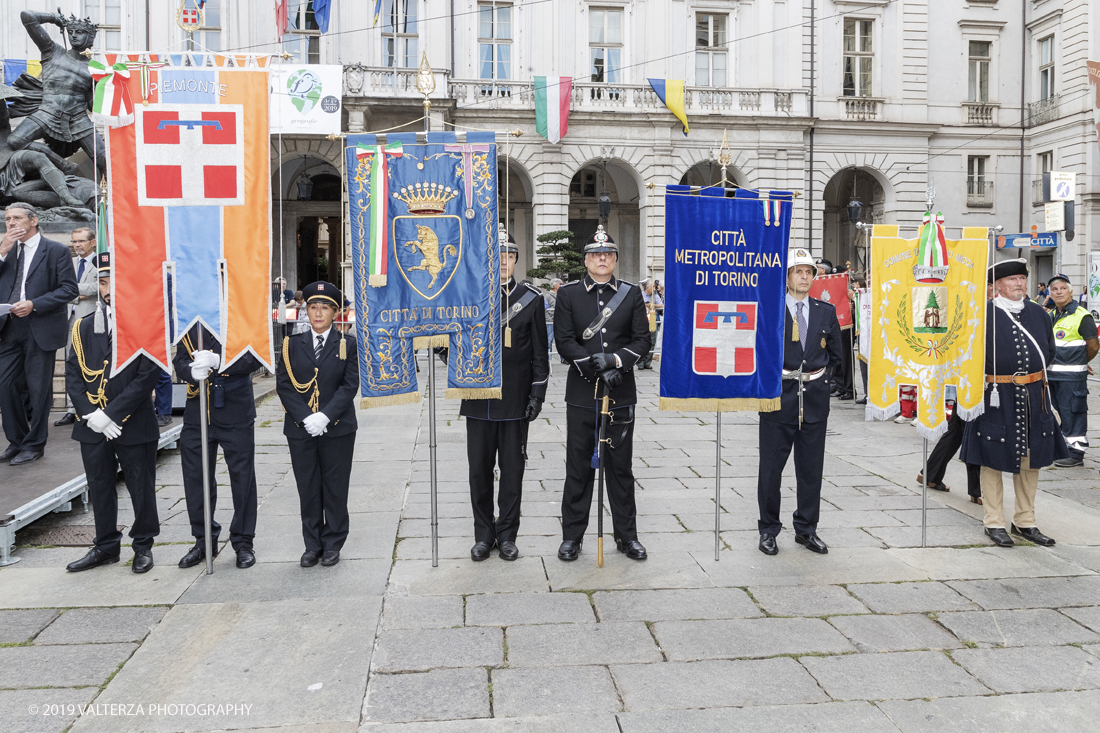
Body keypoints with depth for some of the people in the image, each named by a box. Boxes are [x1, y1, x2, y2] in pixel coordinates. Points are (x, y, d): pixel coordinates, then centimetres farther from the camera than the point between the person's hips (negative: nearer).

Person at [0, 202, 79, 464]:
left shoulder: (56, 251, -2)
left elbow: (70, 289, -8)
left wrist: (34, 304, -17)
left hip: (40, 328, -5)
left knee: (38, 388, 3)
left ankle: (34, 445, 15)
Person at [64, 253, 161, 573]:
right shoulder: (83, 327, 8)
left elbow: (146, 377, -13)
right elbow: (72, 375, 4)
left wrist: (111, 414, -17)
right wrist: (91, 415, -10)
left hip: (134, 425, -4)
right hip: (92, 426, 4)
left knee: (141, 488, 7)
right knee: (100, 488, 14)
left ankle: (143, 546, 24)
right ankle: (106, 547, 29)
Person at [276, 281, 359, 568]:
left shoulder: (347, 344, 3)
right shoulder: (292, 344, 7)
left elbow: (350, 385, -5)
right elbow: (283, 385, 0)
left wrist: (325, 416, -16)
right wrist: (306, 417, -13)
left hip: (337, 429, -1)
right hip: (300, 429, 2)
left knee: (335, 488, 5)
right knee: (308, 489, 7)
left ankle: (332, 544, 17)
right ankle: (312, 545, 19)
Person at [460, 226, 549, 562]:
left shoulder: (532, 298, 2)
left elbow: (539, 351, 2)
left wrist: (538, 392, -3)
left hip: (515, 401, -1)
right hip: (478, 401, 1)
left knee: (512, 470, 6)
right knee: (480, 470, 7)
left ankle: (507, 535, 19)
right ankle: (484, 535, 20)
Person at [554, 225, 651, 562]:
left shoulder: (632, 294, 7)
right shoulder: (568, 294, 4)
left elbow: (642, 341, 1)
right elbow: (564, 341, -5)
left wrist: (614, 360, -16)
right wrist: (596, 368, -15)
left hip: (621, 395, 1)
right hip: (582, 394, -1)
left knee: (621, 466, 9)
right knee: (578, 467, 6)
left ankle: (627, 535, 20)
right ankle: (572, 536, 17)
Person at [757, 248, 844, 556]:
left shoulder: (826, 311, 9)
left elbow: (835, 355, 16)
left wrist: (822, 378, 7)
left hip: (815, 398, 3)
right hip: (778, 395, -3)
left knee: (811, 467, 10)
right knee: (771, 465, 4)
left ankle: (806, 529, 24)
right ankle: (768, 529, 17)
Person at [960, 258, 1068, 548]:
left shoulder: (1038, 313, 10)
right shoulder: (984, 315, -6)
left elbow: (1049, 350, 21)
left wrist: (1034, 374, 13)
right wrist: (991, 377, -2)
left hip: (1033, 397, 5)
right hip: (996, 396, -5)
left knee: (1031, 459, 10)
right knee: (993, 459, 2)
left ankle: (1025, 522, 22)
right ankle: (995, 523, 13)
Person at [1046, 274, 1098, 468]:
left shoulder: (1081, 315, -11)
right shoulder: (1051, 315, 12)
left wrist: (1080, 363, 5)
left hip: (1072, 375, -8)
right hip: (1052, 374, 8)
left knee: (1073, 413, -3)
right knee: (1062, 412, 16)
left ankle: (1076, 453, 3)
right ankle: (1065, 445, 28)